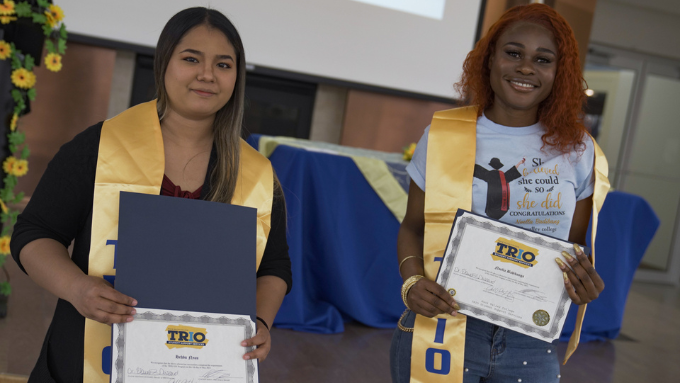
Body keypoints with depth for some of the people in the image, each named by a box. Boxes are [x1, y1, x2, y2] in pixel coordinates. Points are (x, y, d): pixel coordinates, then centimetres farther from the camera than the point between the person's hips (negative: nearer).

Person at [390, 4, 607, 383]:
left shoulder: (577, 149, 3)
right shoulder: (443, 135, -2)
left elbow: (575, 243, 11)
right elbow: (413, 227, 6)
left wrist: (585, 284, -10)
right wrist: (412, 281, -13)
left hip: (530, 346, 2)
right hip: (441, 328, -1)